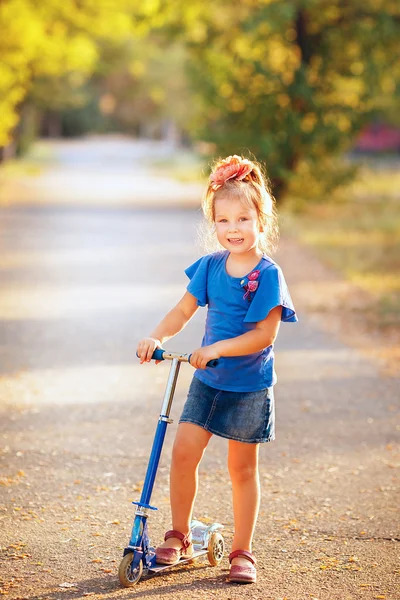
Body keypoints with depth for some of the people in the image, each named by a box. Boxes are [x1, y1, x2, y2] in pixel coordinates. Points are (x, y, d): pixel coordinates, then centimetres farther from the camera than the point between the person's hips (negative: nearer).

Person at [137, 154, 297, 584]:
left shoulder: (267, 274, -15)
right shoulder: (210, 266, 0)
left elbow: (264, 333, -19)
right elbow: (183, 310, 2)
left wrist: (218, 348, -26)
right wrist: (156, 337, -15)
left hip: (249, 386, -4)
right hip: (207, 380, 4)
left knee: (242, 467, 6)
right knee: (183, 451, -3)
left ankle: (242, 552, 18)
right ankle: (179, 536, 16)